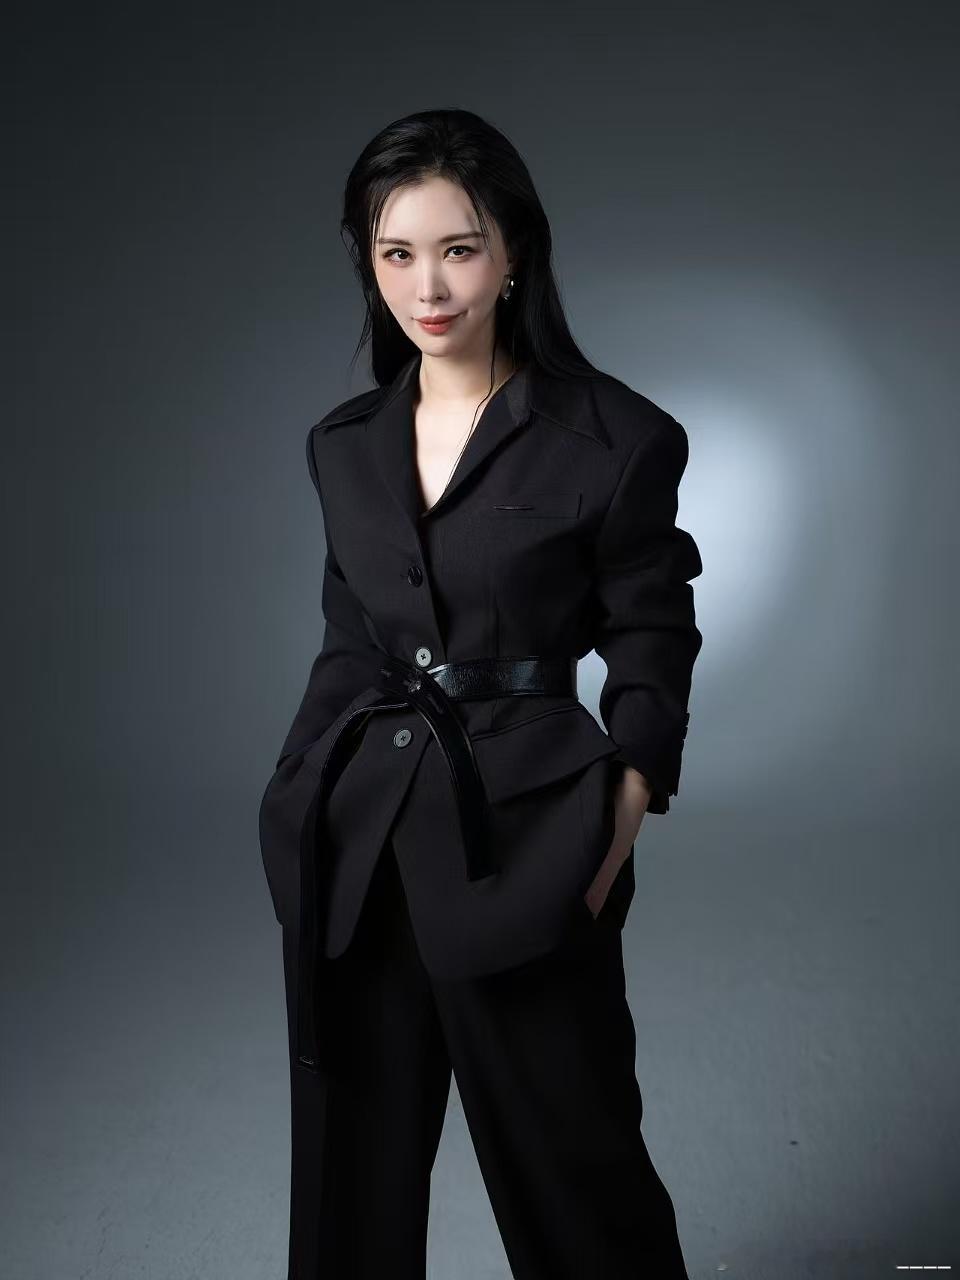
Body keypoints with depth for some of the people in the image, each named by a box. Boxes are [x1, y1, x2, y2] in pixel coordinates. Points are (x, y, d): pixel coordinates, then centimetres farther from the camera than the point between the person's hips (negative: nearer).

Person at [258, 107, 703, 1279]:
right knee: (351, 1161, 15)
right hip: (353, 844, 5)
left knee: (568, 1161, 7)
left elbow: (650, 649, -1)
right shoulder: (345, 444, 7)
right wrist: (302, 806, 10)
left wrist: (625, 801, -14)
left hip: (520, 835, -4)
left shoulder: (615, 439, -8)